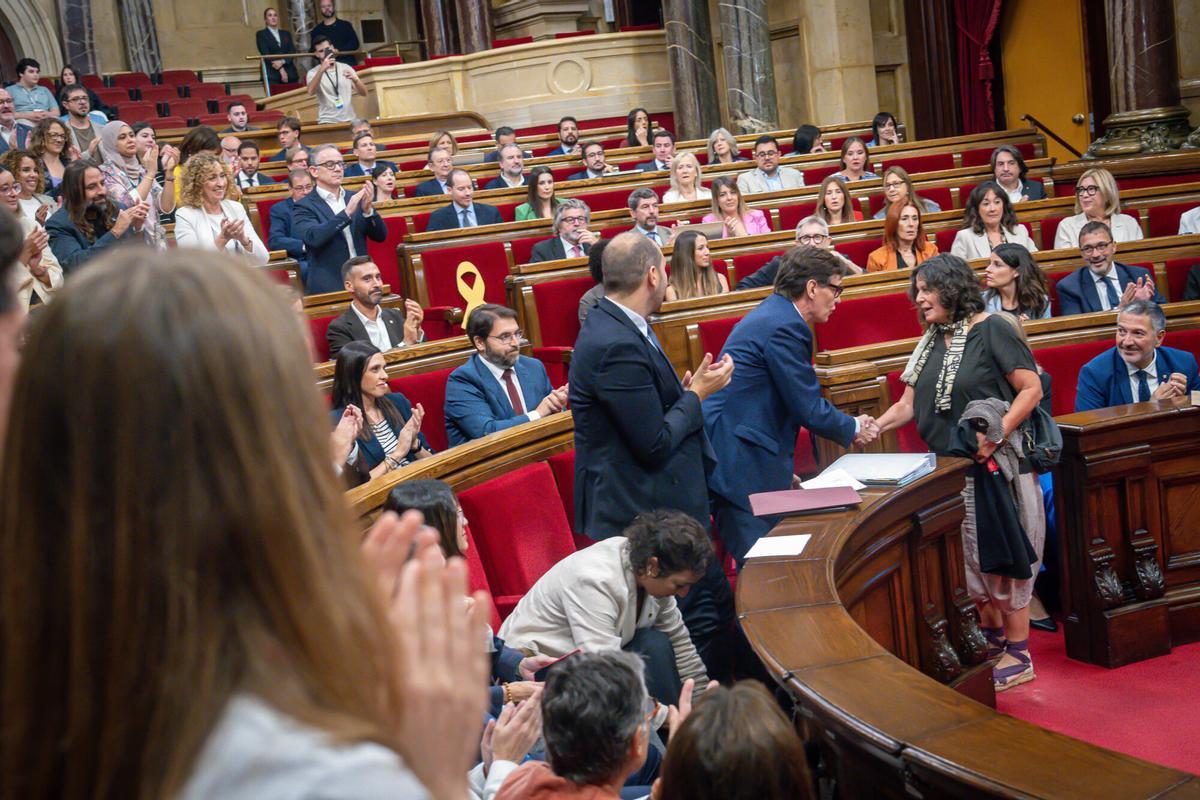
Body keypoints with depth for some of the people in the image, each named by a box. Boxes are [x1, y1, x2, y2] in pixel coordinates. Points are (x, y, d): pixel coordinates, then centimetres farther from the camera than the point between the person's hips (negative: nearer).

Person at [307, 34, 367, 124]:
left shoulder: (346, 68, 10)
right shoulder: (313, 72, 1)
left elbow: (364, 93, 5)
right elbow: (311, 91, -21)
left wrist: (355, 80, -15)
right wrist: (322, 70, -31)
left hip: (349, 120, 3)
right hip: (327, 122, -3)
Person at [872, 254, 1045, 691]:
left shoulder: (991, 329, -10)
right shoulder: (931, 343, 10)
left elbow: (1031, 388, -13)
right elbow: (908, 404, 8)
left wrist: (997, 434, -24)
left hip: (995, 464, -7)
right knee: (969, 557, 13)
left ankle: (1018, 655, 9)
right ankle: (993, 638, 30)